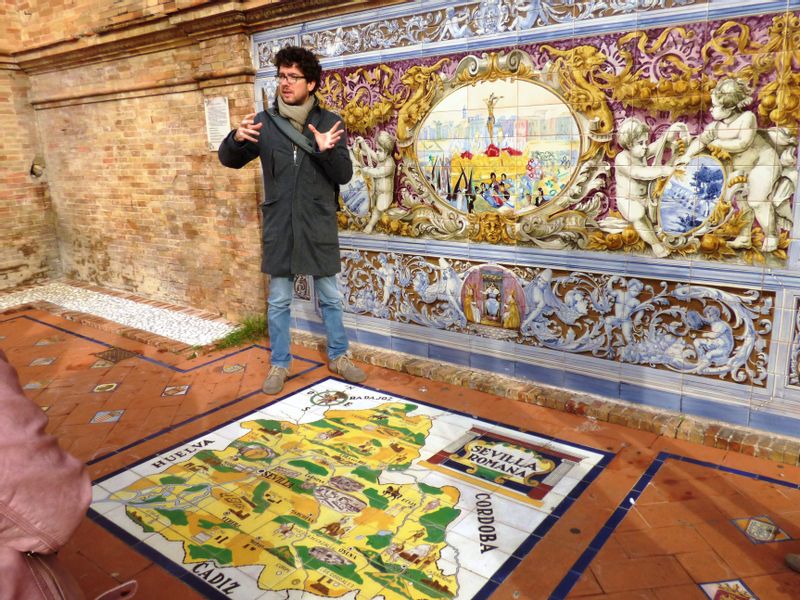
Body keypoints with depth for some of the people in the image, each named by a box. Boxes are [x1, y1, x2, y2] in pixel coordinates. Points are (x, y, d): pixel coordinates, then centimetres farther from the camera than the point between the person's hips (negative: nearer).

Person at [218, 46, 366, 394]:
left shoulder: (329, 123, -1)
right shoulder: (264, 122, 0)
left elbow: (344, 175, -5)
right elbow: (228, 160, 5)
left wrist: (327, 151, -25)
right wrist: (237, 139, -17)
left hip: (319, 227, 0)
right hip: (279, 227, 1)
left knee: (330, 297, 11)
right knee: (278, 302, 9)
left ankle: (338, 357, 29)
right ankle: (279, 365, 25)